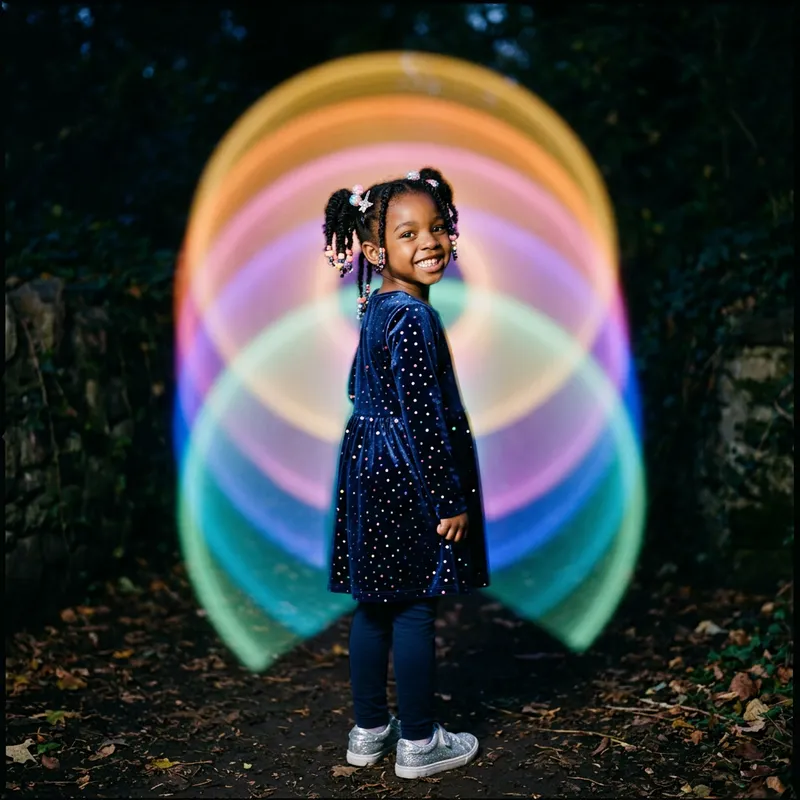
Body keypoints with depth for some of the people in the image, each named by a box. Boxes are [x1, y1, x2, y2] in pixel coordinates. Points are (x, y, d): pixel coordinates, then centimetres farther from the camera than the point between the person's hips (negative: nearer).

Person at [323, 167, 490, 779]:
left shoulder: (376, 309, 10)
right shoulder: (413, 319, -19)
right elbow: (421, 418, -22)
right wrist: (450, 500, -16)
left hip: (370, 474, 9)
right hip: (408, 481, -9)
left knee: (374, 607, 16)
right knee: (415, 612, 3)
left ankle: (370, 730, 30)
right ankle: (418, 743, 18)